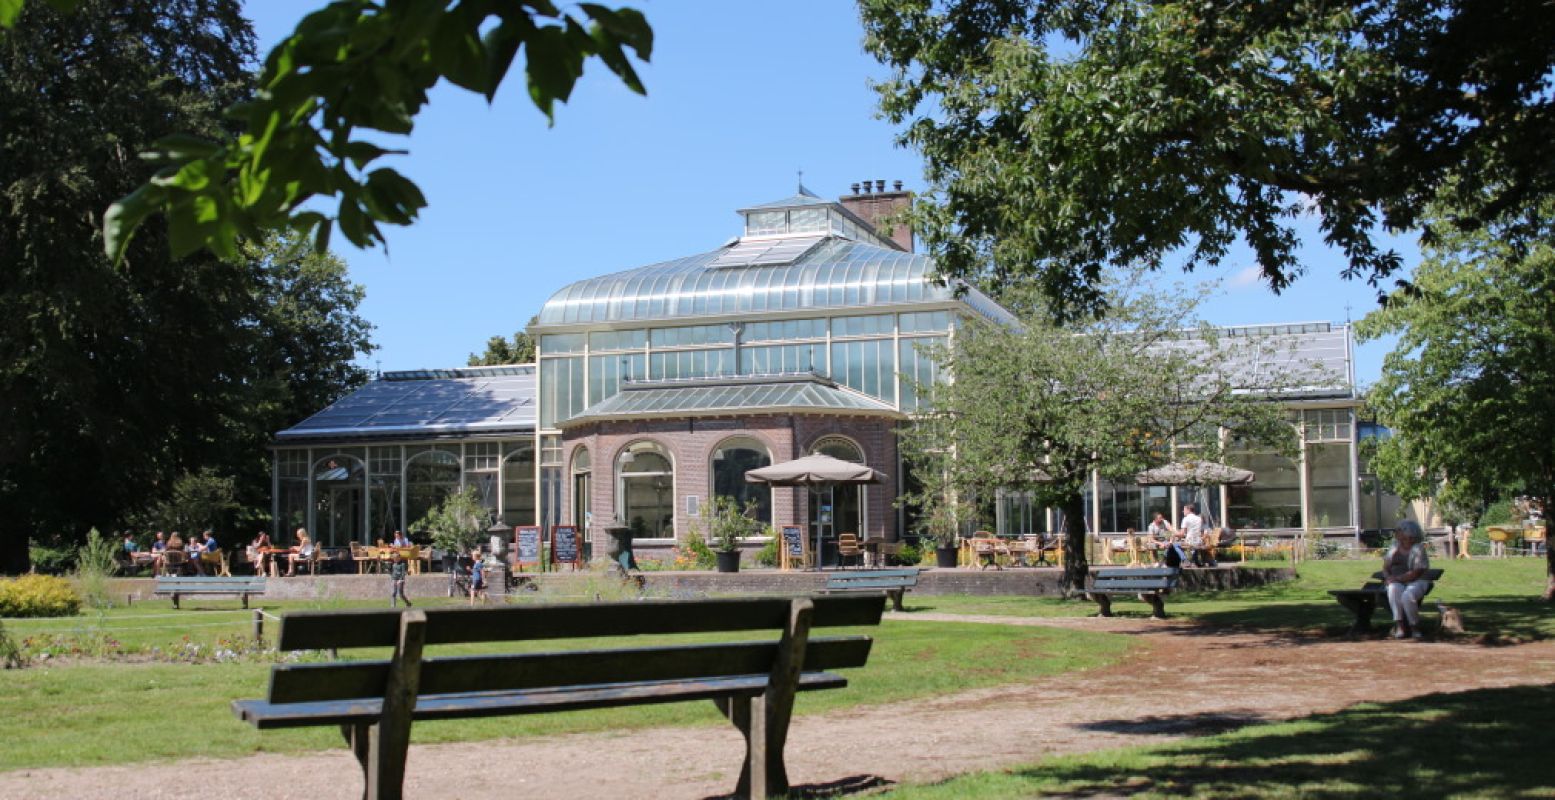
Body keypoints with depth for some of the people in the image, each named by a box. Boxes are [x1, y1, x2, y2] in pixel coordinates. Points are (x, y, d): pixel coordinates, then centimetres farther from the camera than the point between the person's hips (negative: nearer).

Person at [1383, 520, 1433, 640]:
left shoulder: (1418, 549, -7)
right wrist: (1388, 577, -8)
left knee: (1407, 595, -37)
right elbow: (1385, 567, 13)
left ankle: (1415, 627, -17)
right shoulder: (1394, 548, 12)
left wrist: (1398, 578, -21)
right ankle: (1399, 625, -34)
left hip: (1416, 582, -4)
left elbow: (1416, 573, -16)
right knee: (1394, 590, -34)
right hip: (1397, 582, 4)